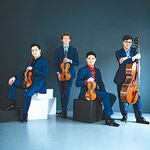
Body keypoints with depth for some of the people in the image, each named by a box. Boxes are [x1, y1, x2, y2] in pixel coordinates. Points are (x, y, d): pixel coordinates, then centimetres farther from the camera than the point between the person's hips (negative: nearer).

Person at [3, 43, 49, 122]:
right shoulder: (30, 61, 18)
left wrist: (32, 69, -19)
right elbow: (24, 72, 17)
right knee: (12, 82, 0)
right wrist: (15, 77, 1)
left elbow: (45, 74, -17)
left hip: (38, 83, -8)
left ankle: (25, 115, -15)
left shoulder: (45, 62, -5)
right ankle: (13, 104, 4)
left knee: (27, 94, -33)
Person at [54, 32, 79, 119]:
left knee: (67, 91, -13)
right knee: (62, 93, 4)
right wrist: (58, 73, -6)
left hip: (69, 73, -2)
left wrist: (70, 61, -13)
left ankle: (64, 111, -11)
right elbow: (55, 63, 7)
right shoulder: (58, 50, 10)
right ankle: (63, 110, 18)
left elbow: (77, 63, 6)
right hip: (60, 74, 2)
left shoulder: (73, 50, 8)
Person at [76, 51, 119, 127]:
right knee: (106, 96, -26)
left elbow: (100, 83, 17)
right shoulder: (82, 70, -3)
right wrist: (87, 81, -27)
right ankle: (108, 118, -20)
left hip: (95, 91, 7)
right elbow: (77, 83, -11)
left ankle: (104, 113, -1)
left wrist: (104, 92, 0)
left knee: (113, 96, -12)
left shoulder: (97, 70, 17)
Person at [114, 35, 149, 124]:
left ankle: (139, 117, 4)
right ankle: (124, 115, 20)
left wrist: (127, 58, -21)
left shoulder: (134, 50, 11)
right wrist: (133, 58, -22)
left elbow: (138, 56, -11)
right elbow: (122, 62, -17)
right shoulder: (118, 52, 2)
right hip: (122, 78, -1)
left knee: (137, 96, -5)